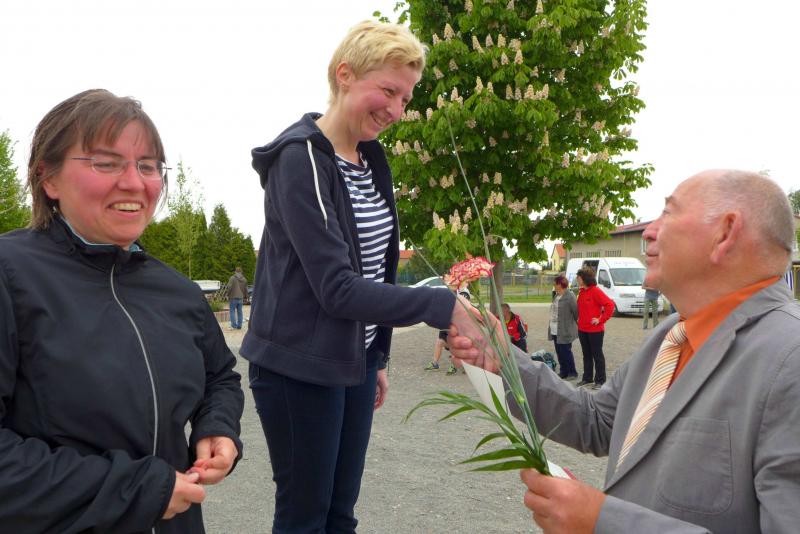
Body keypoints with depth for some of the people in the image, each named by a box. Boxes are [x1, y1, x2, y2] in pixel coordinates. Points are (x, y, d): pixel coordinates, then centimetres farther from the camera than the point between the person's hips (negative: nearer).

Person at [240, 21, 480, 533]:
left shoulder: (372, 161, 8)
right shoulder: (300, 159, -17)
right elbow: (336, 287, -24)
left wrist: (378, 358, 15)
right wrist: (442, 306, -28)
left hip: (355, 362, 7)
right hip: (300, 367, -7)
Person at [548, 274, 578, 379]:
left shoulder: (569, 297, -16)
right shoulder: (556, 296, 12)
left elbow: (575, 312, -14)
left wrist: (575, 323, -3)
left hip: (565, 331, -9)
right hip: (555, 330, 9)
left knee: (565, 352, -2)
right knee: (559, 352, 13)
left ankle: (572, 373, 11)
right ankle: (563, 372, 24)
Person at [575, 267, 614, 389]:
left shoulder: (596, 291, -16)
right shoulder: (581, 291, 7)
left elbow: (610, 305, -21)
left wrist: (601, 320, -18)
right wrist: (579, 319, 9)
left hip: (595, 330, -7)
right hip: (582, 329, 8)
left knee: (597, 355, 3)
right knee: (586, 355, 16)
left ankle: (600, 381, 12)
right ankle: (587, 378, 26)